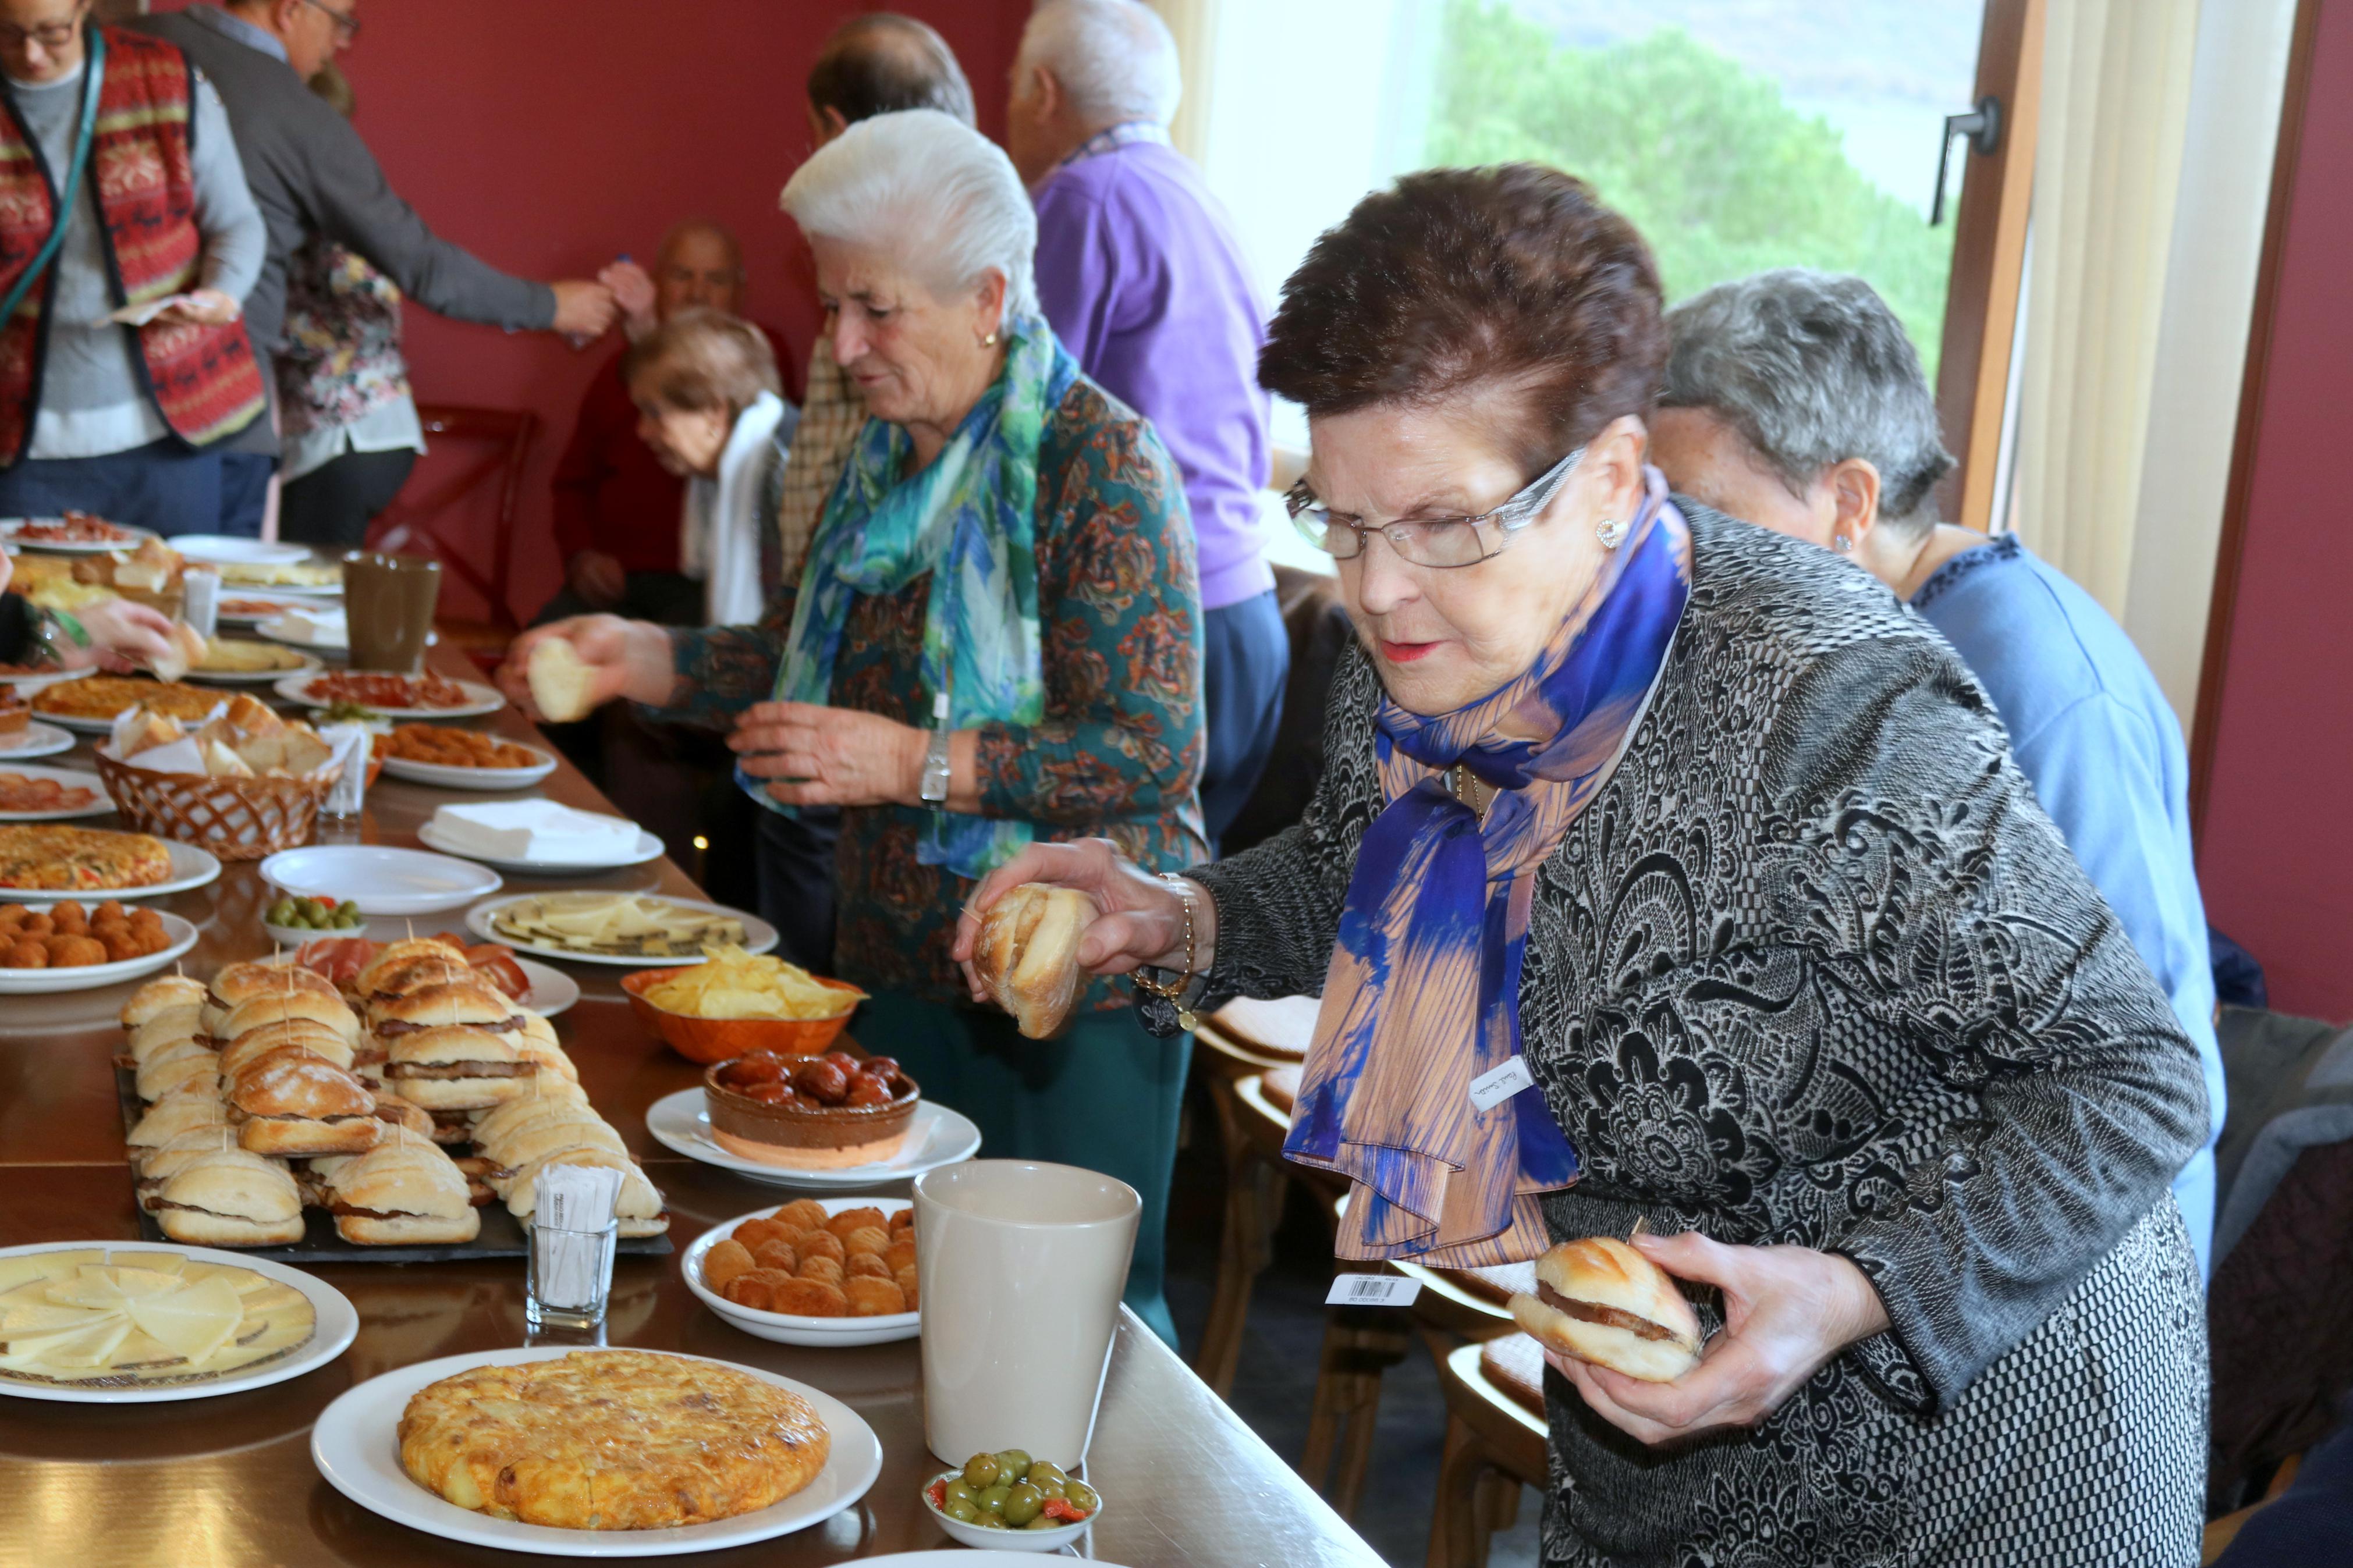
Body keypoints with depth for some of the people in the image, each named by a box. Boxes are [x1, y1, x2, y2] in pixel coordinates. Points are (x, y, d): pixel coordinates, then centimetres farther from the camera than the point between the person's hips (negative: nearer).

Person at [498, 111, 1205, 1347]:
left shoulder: (1099, 462, -16)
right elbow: (809, 655, 19)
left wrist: (914, 764, -26)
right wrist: (638, 657, 5)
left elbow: (1154, 750, -21)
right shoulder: (890, 456, 10)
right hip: (900, 965, 8)